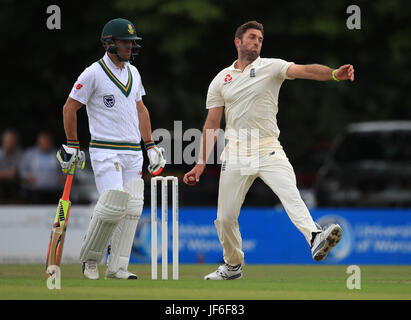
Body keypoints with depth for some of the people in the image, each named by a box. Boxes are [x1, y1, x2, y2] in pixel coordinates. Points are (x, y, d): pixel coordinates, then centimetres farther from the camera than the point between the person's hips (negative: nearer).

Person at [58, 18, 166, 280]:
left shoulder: (133, 72, 14)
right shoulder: (94, 74, -7)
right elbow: (70, 108, -3)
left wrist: (151, 145, 15)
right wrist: (72, 146, -3)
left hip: (133, 153, 7)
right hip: (105, 152, -7)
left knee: (132, 209, -1)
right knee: (113, 206, -16)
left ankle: (118, 267, 2)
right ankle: (90, 259, 4)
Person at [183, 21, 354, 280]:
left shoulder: (270, 67, 2)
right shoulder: (221, 79, 10)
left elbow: (305, 71, -16)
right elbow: (212, 124, 12)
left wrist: (334, 73, -36)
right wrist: (201, 163, 8)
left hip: (268, 149, -3)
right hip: (235, 152, 3)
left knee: (291, 193, -28)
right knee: (225, 218, 6)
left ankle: (315, 239, -48)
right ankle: (233, 266, 28)